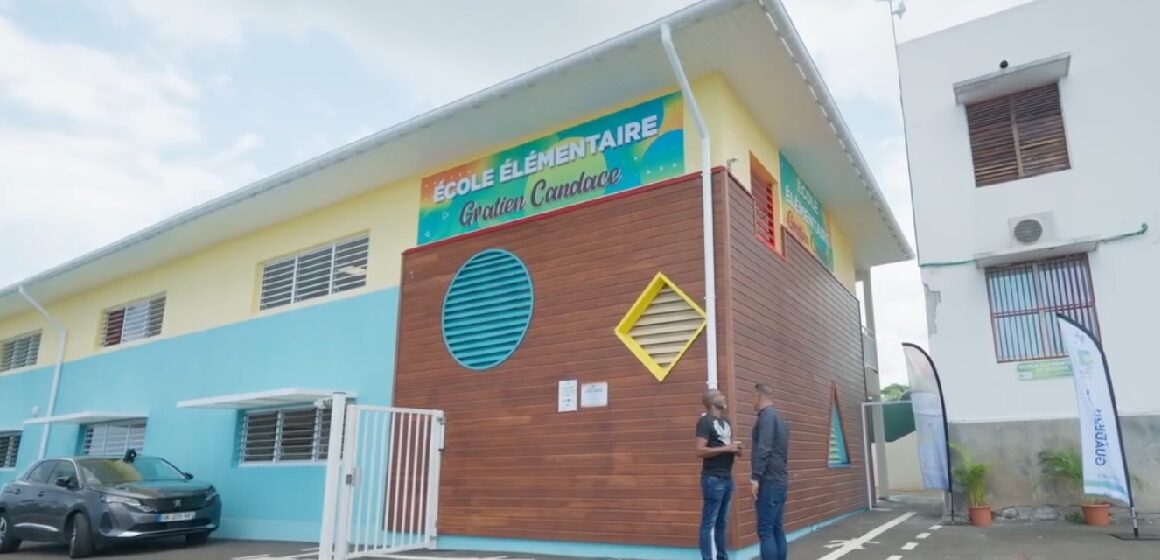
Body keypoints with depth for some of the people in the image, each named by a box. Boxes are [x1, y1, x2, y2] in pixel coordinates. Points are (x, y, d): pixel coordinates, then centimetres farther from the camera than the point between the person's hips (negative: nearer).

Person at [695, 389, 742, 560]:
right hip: (713, 479, -8)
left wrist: (736, 449, 4)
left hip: (727, 478, 8)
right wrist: (726, 448, -17)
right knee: (709, 523, -3)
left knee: (722, 522, 13)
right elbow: (700, 451, -18)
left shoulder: (726, 422, 17)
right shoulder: (705, 421, -9)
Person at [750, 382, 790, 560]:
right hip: (779, 481, 9)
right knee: (776, 529, 11)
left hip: (769, 481, -9)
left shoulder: (766, 416, -11)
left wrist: (756, 477, -20)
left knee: (765, 530, -8)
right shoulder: (779, 418, 17)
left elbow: (763, 449, -20)